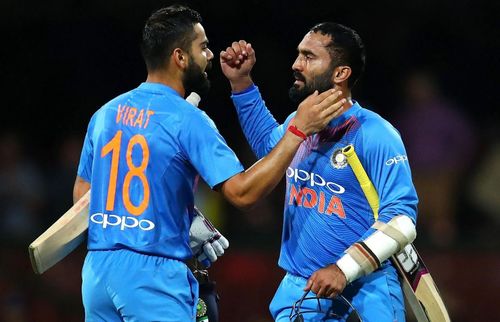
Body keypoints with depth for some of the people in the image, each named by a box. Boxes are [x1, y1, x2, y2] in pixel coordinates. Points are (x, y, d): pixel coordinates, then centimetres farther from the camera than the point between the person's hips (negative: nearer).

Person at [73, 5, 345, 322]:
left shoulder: (106, 113, 10)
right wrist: (298, 131, -15)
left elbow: (81, 193, 16)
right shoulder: (187, 120, -10)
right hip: (154, 274, -6)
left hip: (97, 270, 6)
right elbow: (241, 192, -17)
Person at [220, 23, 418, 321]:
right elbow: (268, 142, 34)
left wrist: (344, 269, -25)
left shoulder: (374, 135, -14)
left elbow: (401, 220, -17)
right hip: (299, 287, 6)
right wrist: (241, 83, 23)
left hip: (364, 293, -6)